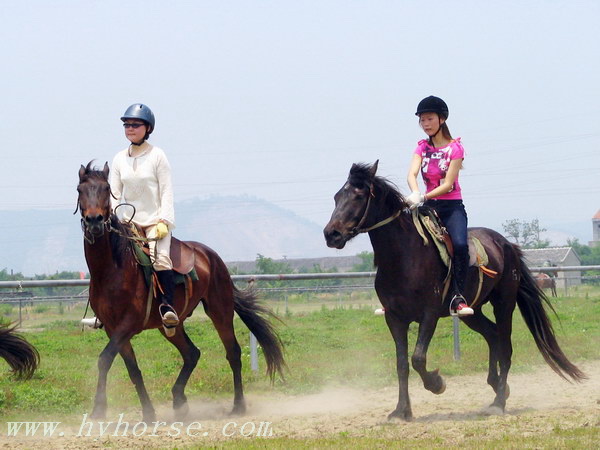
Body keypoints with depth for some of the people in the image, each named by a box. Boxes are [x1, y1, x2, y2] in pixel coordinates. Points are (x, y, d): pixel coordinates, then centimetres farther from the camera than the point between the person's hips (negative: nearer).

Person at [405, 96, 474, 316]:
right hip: (429, 206, 4)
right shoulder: (422, 147, 9)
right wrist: (415, 194, -32)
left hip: (452, 207, -4)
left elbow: (448, 184, -13)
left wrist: (423, 198, -26)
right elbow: (412, 174, -10)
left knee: (460, 244, -30)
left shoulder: (455, 148, -4)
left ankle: (458, 296, -26)